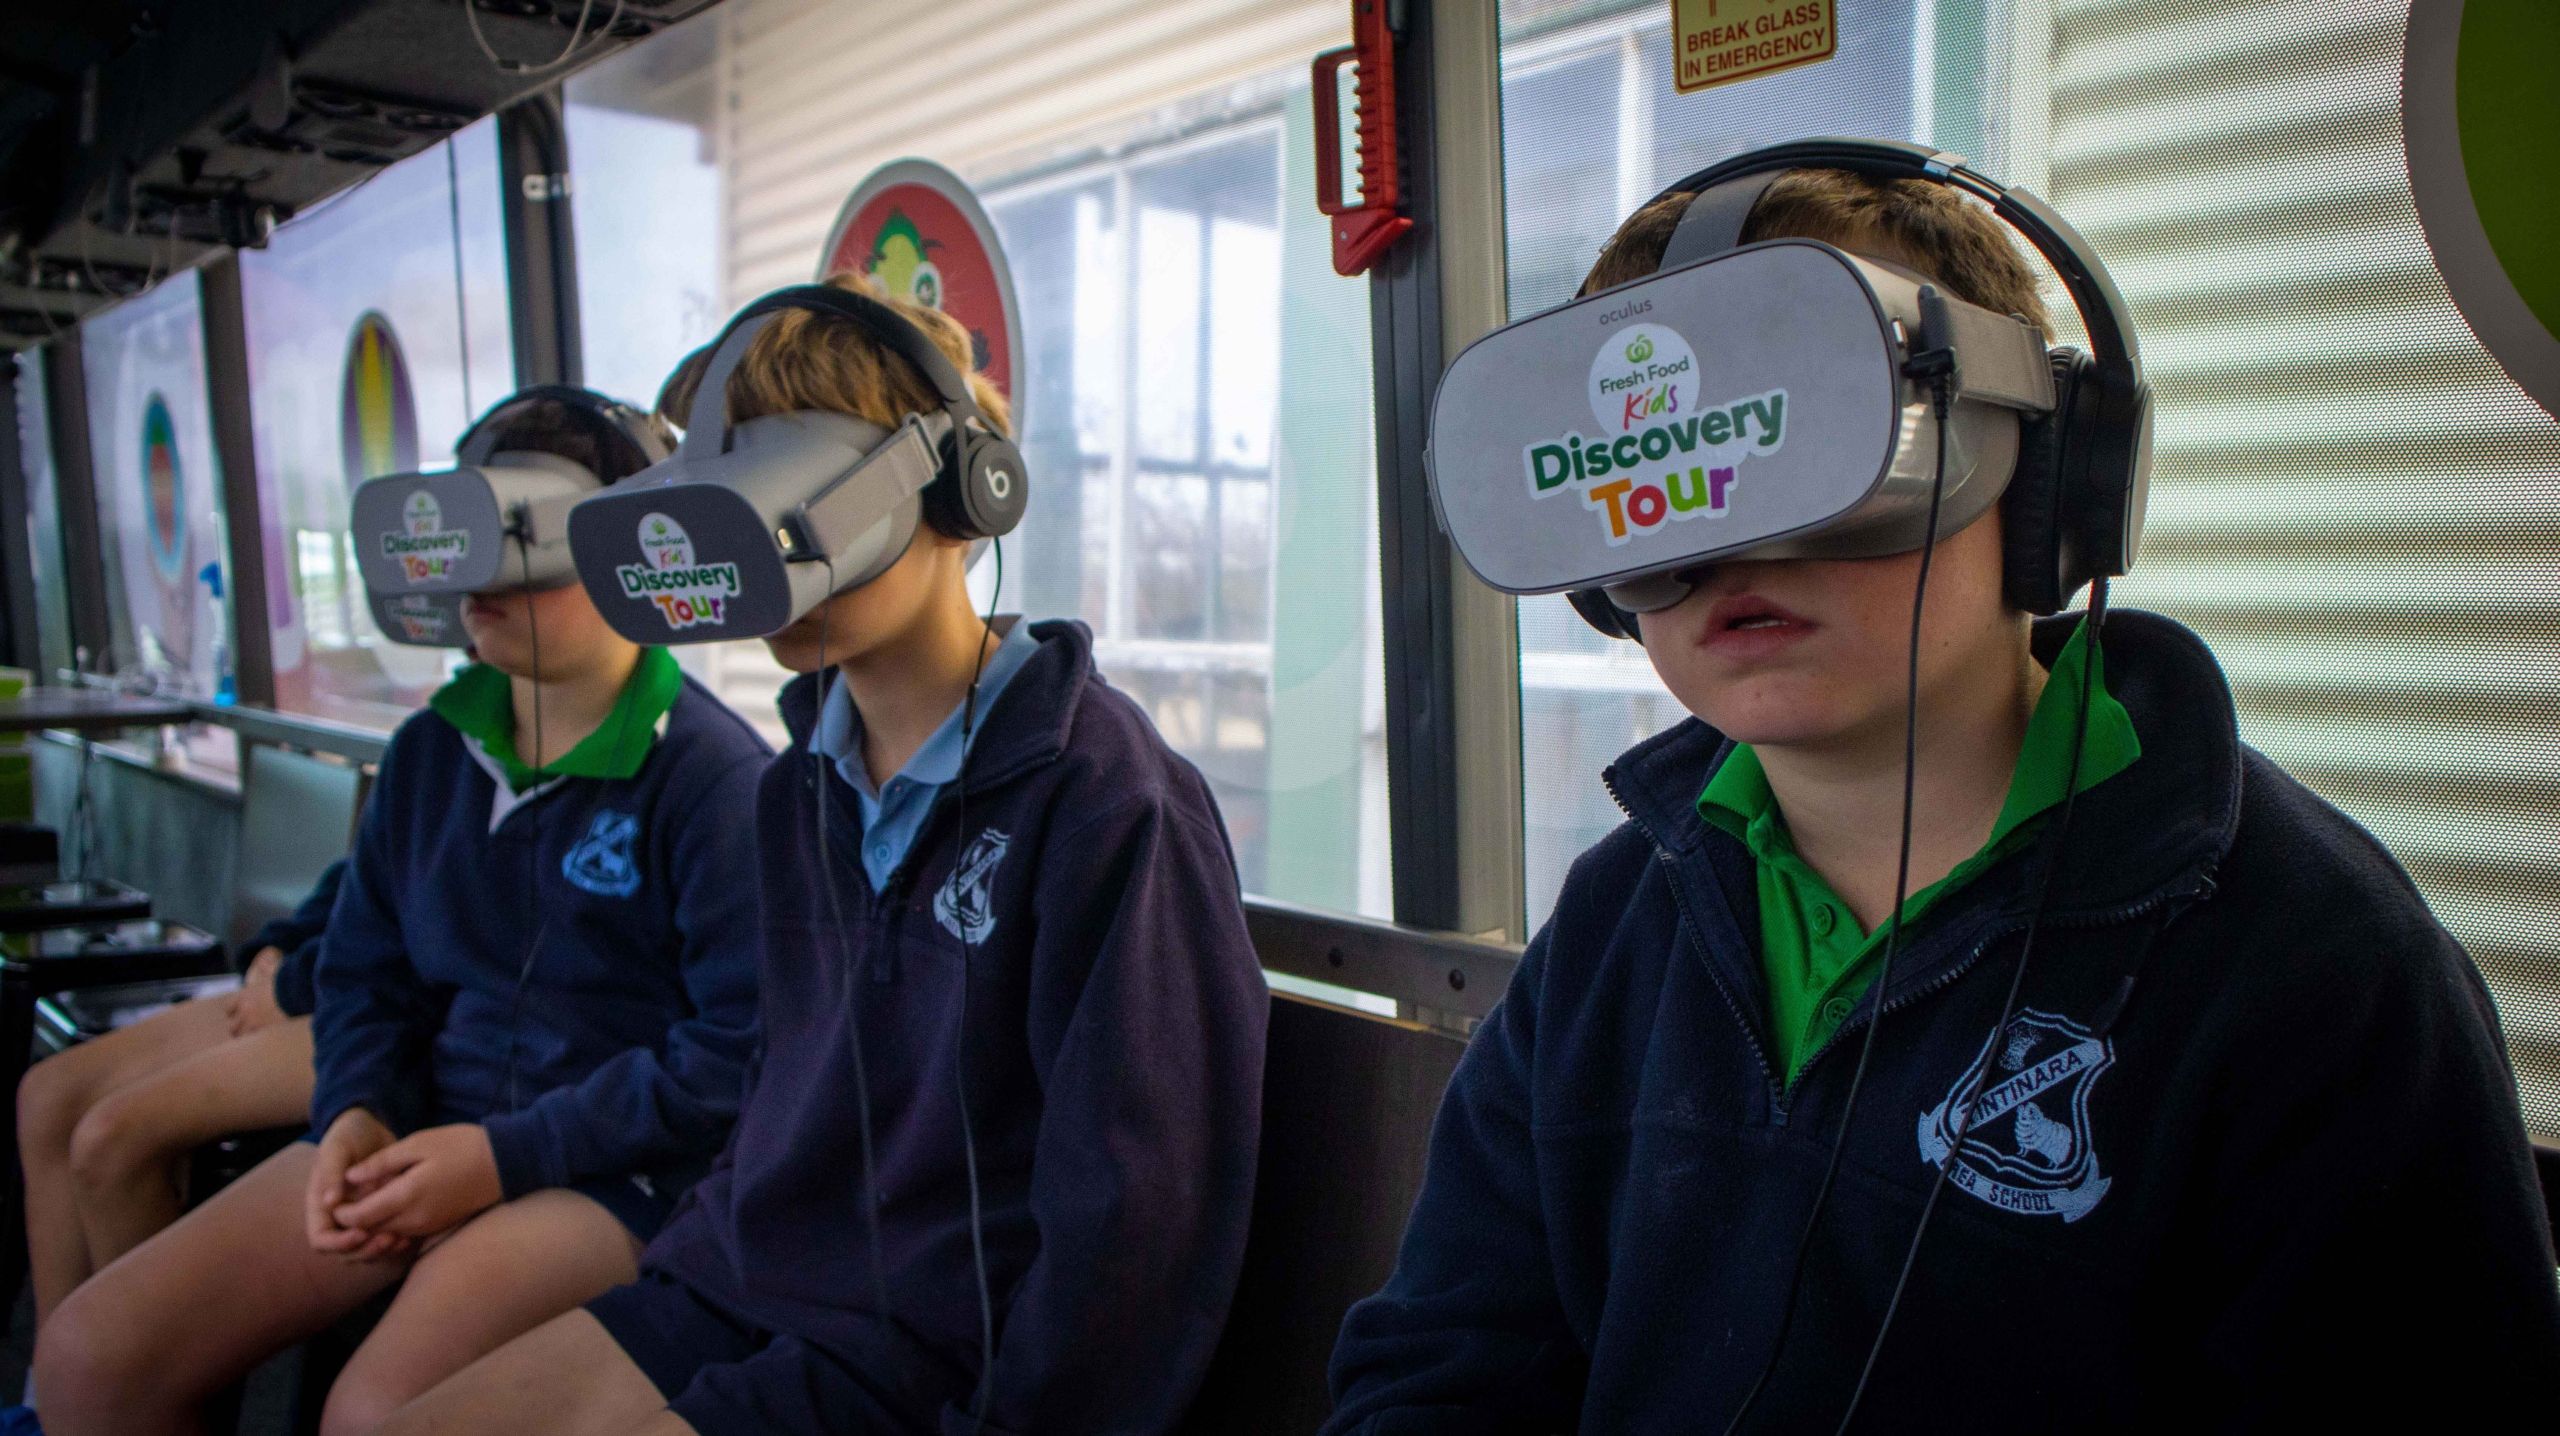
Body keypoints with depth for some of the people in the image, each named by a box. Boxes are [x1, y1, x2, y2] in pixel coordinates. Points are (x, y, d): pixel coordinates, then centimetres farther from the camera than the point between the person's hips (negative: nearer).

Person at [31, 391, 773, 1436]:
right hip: (429, 1132, 7)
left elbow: (746, 1047, -16)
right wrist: (359, 1109, -2)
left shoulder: (710, 770, -13)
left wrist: (511, 1154, -16)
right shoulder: (434, 746, 9)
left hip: (619, 1166, -6)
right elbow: (365, 968, 18)